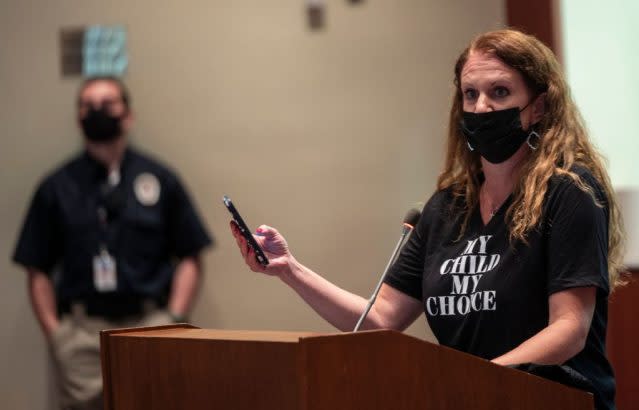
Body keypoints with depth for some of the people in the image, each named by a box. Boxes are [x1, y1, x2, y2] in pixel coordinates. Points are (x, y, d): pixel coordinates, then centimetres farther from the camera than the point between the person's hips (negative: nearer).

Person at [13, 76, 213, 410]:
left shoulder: (160, 181, 9)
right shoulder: (56, 188, 10)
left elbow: (189, 258, 9)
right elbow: (39, 270, 10)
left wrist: (173, 320, -2)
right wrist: (53, 332, 0)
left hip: (149, 326, 0)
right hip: (81, 331, 0)